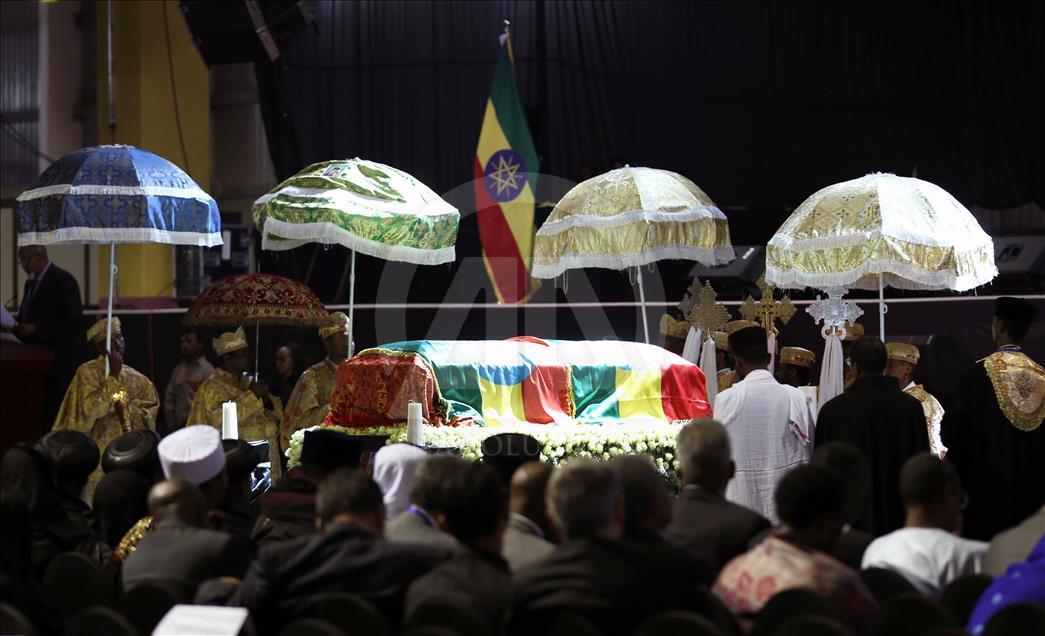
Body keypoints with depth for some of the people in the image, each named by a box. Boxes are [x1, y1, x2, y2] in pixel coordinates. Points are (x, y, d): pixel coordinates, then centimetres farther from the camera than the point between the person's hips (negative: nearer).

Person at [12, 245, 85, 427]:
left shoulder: (63, 280, -8)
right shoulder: (31, 283, 18)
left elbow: (74, 320, -15)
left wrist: (36, 329, -19)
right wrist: (18, 328, 3)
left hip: (59, 363, -8)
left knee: (56, 417, -9)